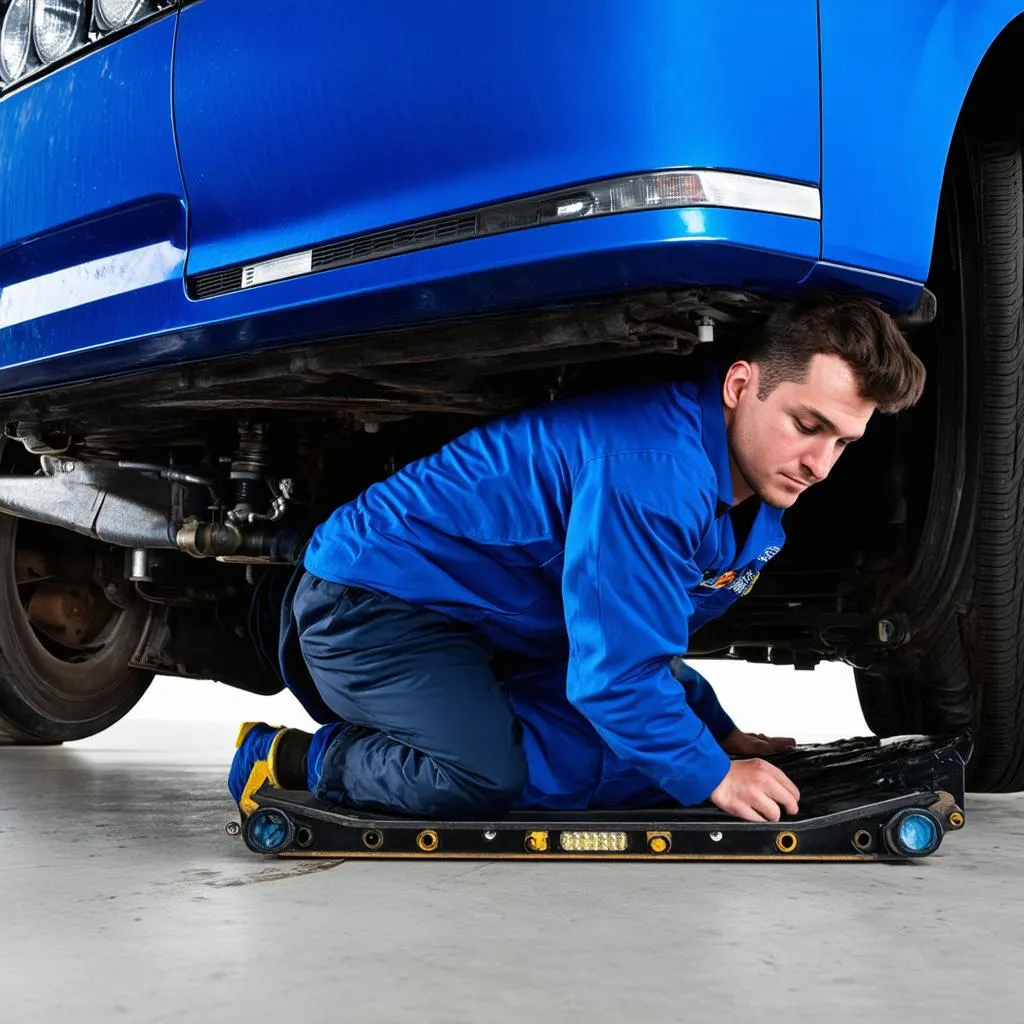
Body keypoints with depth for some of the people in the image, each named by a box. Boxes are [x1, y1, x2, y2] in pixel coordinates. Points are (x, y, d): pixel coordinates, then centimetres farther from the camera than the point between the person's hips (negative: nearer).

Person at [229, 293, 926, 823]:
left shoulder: (757, 505, 4)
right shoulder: (652, 466, -29)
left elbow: (644, 640, 19)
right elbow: (615, 667, -27)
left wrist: (720, 734, 16)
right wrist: (710, 776, -17)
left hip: (495, 633, 10)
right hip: (371, 596, -10)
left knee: (623, 762, -5)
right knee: (484, 776, -31)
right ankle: (294, 760, -6)